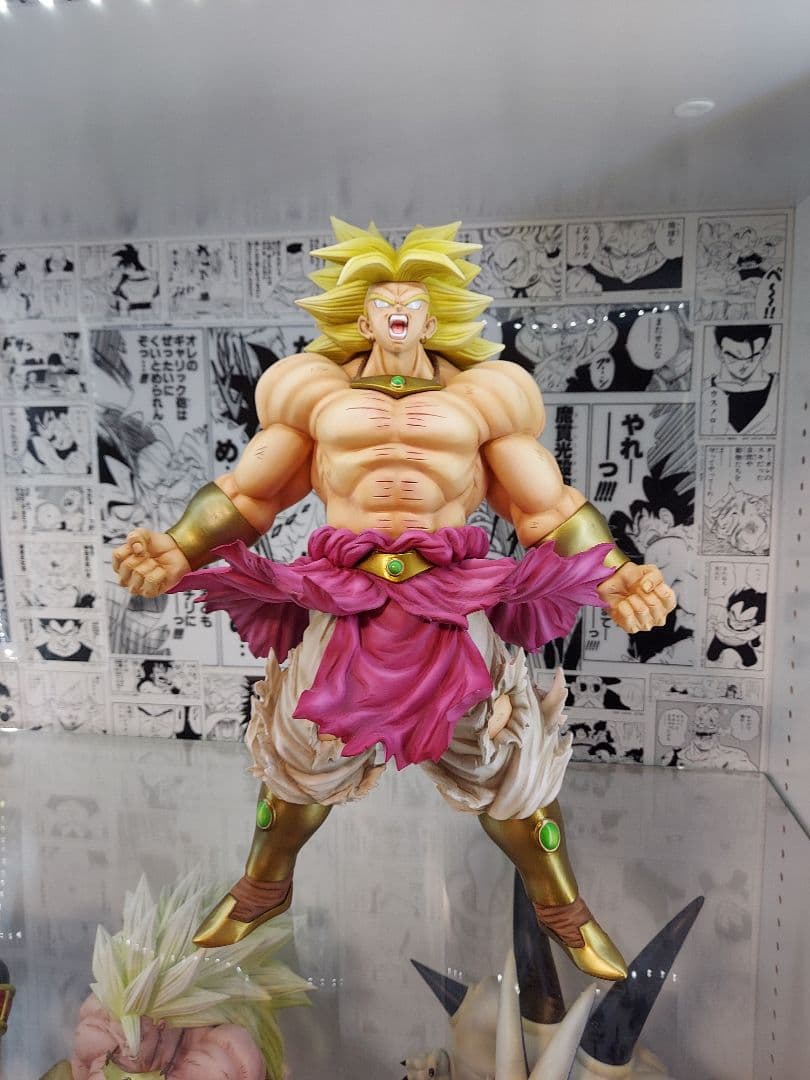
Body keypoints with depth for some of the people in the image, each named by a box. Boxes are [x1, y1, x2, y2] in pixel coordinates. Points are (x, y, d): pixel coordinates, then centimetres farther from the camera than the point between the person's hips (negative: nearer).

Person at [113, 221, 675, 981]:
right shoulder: (319, 391, 8)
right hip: (345, 601, 1)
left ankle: (561, 908, 37)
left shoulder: (477, 396, 6)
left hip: (454, 603, 0)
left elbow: (548, 508, 3)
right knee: (299, 756, 15)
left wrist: (614, 578, -11)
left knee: (504, 767, 8)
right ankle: (262, 890, 45)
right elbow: (246, 494, 8)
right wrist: (177, 552, -7)